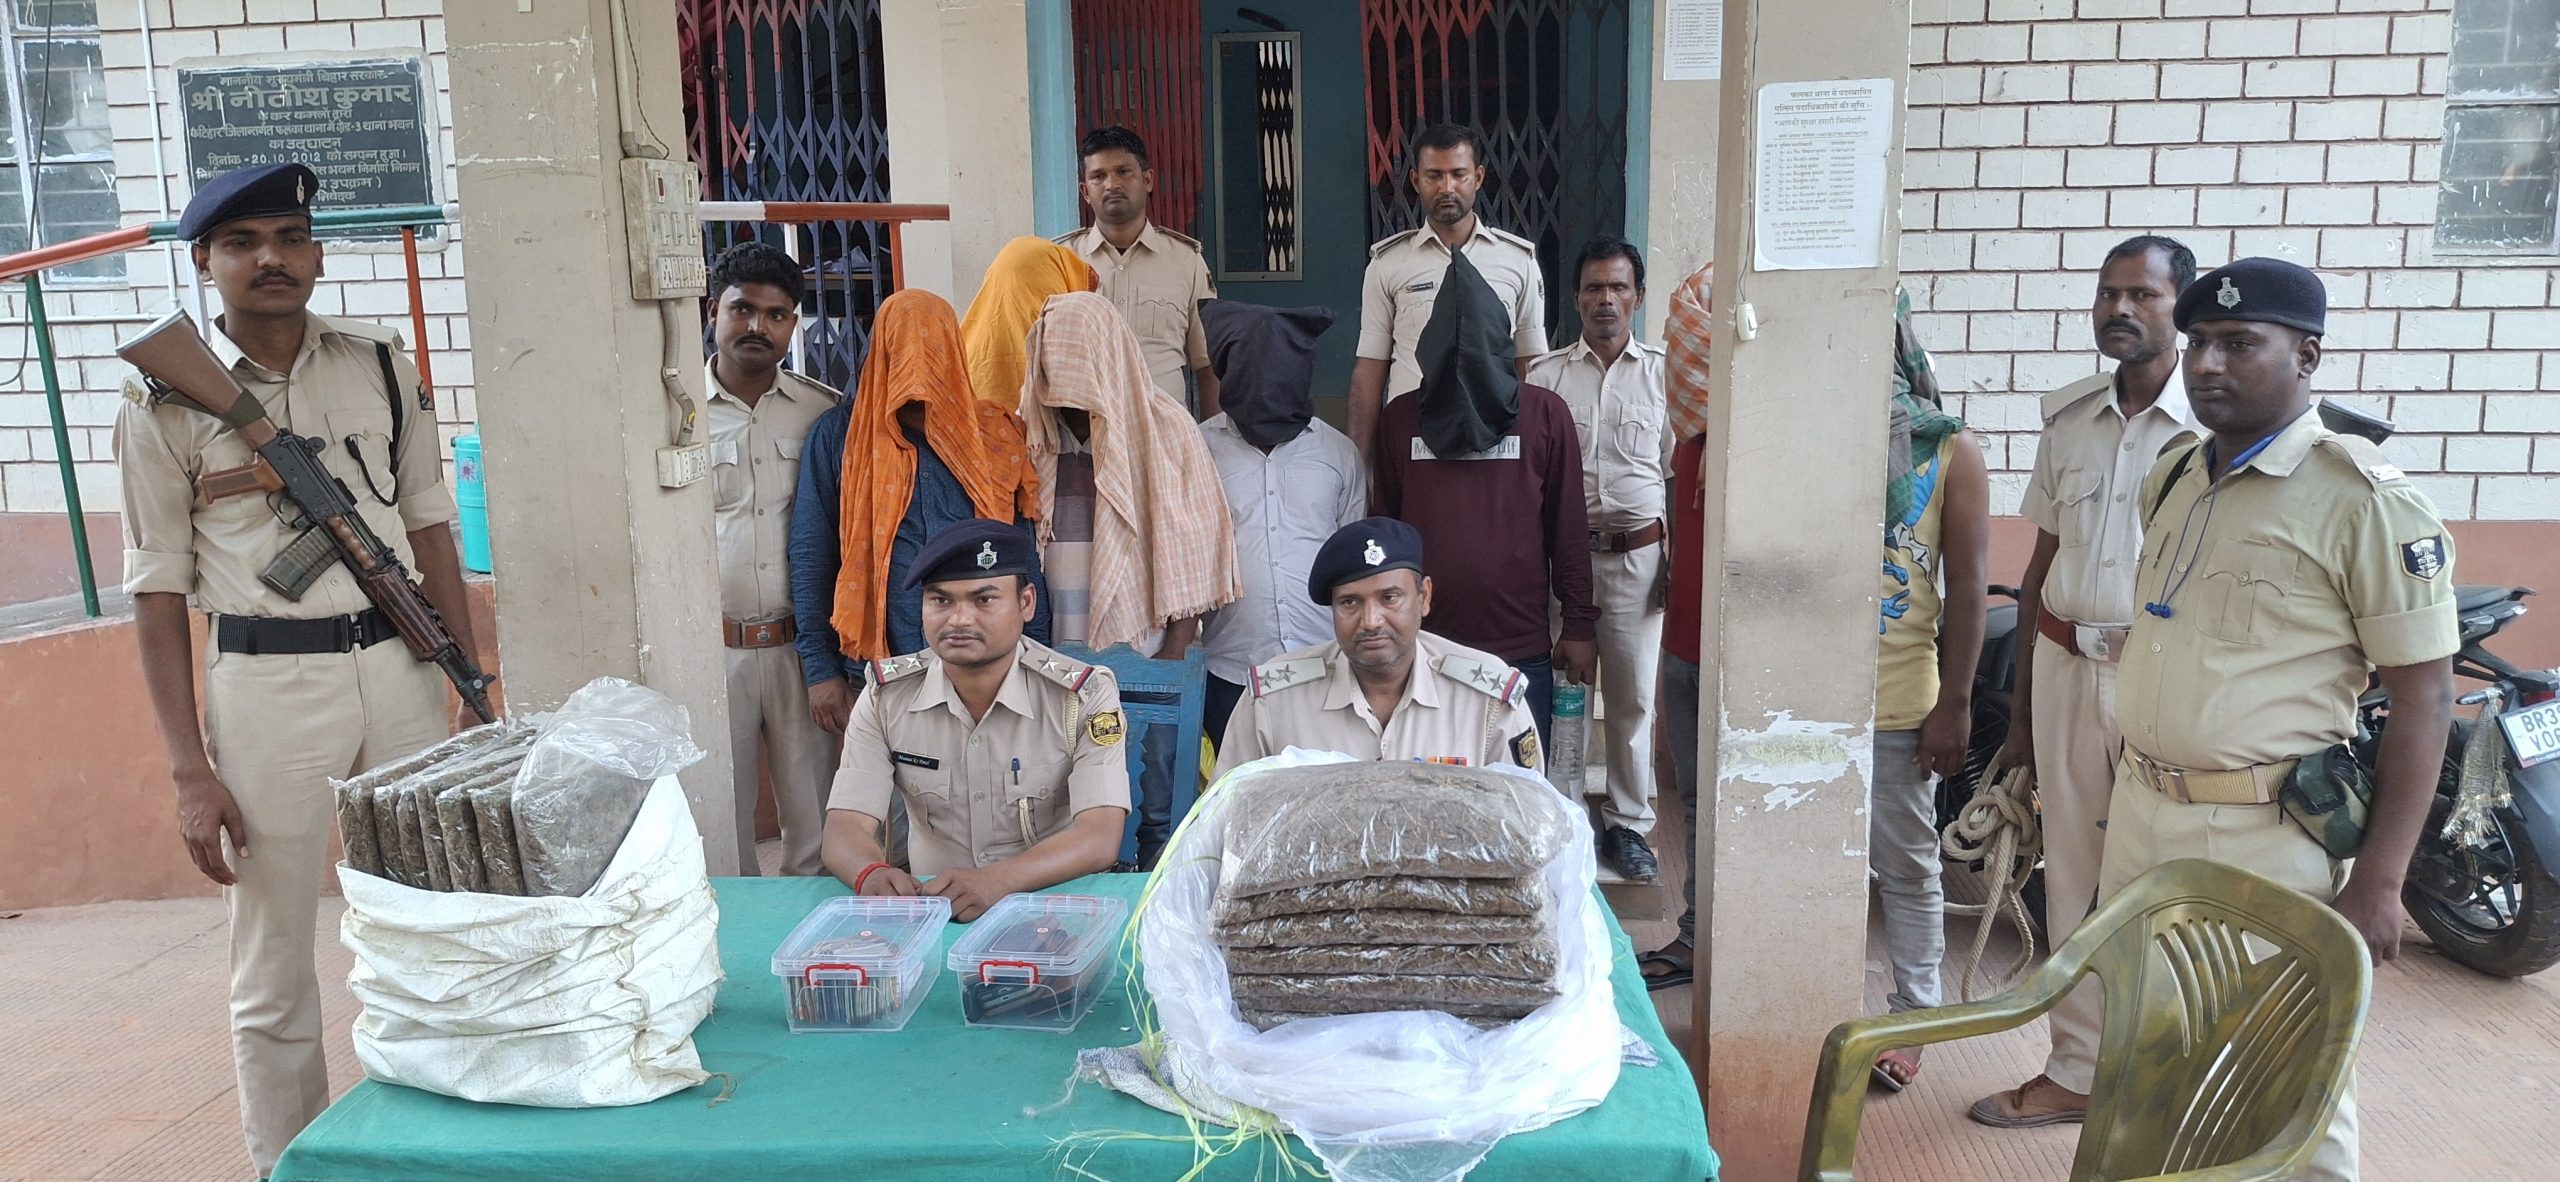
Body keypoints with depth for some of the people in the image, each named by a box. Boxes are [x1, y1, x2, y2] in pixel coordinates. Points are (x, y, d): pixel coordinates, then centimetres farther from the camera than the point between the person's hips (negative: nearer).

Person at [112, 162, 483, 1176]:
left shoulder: (381, 367, 5)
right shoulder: (167, 401, -2)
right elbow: (159, 590, -2)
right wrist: (189, 769, -6)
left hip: (399, 665, 3)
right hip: (265, 684, -2)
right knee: (274, 970, 6)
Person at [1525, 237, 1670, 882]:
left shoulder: (1662, 374, 5)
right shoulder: (1545, 375, 3)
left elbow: (1677, 475, 7)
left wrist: (1676, 563, 2)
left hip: (1636, 556, 1)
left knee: (1633, 696, 7)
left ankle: (1628, 824, 19)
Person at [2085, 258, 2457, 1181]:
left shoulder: (2364, 499, -13)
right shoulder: (2172, 475, 9)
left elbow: (2424, 695, -13)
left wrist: (2379, 882, -16)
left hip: (2264, 836, -7)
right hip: (2140, 813, 7)